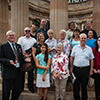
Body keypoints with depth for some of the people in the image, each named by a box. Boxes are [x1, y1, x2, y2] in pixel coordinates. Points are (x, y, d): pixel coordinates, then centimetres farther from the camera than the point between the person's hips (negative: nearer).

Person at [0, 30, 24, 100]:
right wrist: (9, 61, -25)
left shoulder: (18, 46, 13)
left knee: (17, 91, 16)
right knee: (6, 92, 8)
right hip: (8, 73, -5)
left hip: (18, 72, 5)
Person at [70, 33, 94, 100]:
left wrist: (91, 70, 0)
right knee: (76, 86, 10)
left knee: (84, 86, 10)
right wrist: (71, 67, 1)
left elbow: (91, 60, 5)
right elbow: (71, 58, 5)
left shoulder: (89, 49, 4)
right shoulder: (75, 48, 4)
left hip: (85, 69, 0)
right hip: (76, 69, 1)